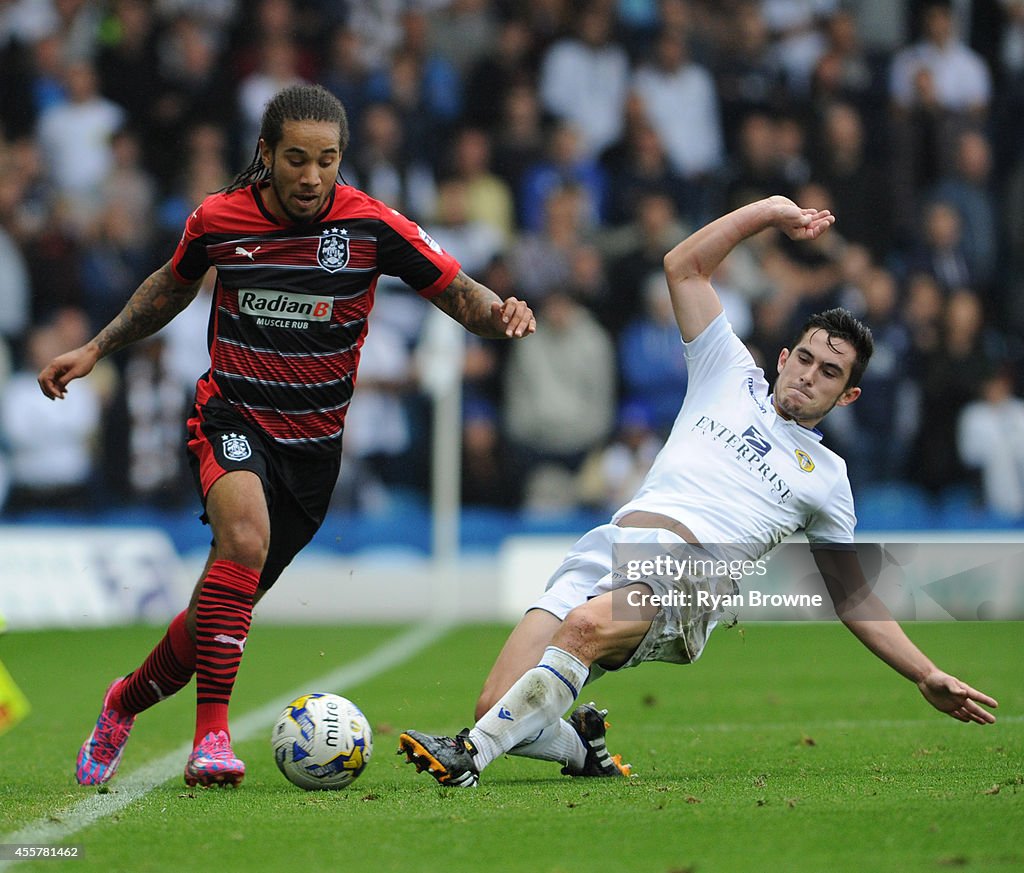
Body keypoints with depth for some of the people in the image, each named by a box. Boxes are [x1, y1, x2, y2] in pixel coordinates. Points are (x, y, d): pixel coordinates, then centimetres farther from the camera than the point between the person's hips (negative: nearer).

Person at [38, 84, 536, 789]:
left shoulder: (371, 225, -10)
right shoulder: (218, 220, -6)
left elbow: (457, 292, -7)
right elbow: (173, 286, 15)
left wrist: (500, 312, -28)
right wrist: (95, 350, 18)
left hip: (315, 440, 2)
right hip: (231, 419, -1)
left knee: (221, 608, 7)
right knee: (245, 536, -33)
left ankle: (126, 702, 37)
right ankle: (212, 735, -32)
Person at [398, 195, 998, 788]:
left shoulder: (828, 478, 23)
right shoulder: (733, 377, 26)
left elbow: (854, 597, 27)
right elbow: (684, 268, 24)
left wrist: (930, 677, 22)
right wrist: (770, 212, 21)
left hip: (684, 585, -3)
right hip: (608, 548, 3)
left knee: (586, 626, -38)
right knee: (499, 705, -17)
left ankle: (471, 754, -38)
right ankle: (583, 748, 13)